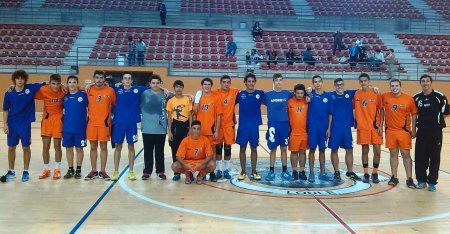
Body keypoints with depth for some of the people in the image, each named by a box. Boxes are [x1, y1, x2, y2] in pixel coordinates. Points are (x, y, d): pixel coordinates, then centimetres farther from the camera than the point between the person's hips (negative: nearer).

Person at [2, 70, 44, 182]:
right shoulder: (9, 93, -3)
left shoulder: (31, 88, -5)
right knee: (11, 147, 10)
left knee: (26, 147, 6)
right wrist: (5, 124, -3)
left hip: (25, 123, -1)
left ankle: (26, 171, 19)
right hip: (12, 124, 1)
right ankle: (11, 171, 24)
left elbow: (43, 84, 5)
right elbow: (5, 110, 4)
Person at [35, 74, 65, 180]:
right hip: (46, 119, 1)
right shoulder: (43, 90, -14)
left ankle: (57, 169, 15)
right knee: (45, 145, 5)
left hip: (58, 119, -1)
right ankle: (46, 169, 19)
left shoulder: (63, 91, -13)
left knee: (57, 145, 2)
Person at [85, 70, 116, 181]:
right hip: (91, 123, 2)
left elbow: (114, 103, 6)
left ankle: (102, 171, 14)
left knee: (103, 147, 5)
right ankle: (94, 171, 18)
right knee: (93, 147, 9)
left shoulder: (110, 90, -2)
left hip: (104, 123, -1)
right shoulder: (89, 90, 2)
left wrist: (110, 116, 2)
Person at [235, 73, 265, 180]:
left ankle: (254, 171, 19)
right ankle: (243, 171, 18)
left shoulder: (260, 93, 0)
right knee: (242, 148, 6)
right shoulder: (240, 94, 0)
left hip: (254, 126, 0)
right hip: (243, 126, 0)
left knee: (254, 148, 9)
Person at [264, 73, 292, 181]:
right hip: (272, 124, -1)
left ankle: (284, 171, 16)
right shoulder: (268, 94, 1)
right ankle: (271, 171, 11)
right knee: (273, 148, 3)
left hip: (284, 124, 1)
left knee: (284, 148, 7)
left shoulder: (287, 93, 4)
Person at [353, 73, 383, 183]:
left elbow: (381, 110, 2)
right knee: (365, 150, 5)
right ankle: (366, 174, 16)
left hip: (375, 126, 0)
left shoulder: (376, 93, 0)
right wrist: (354, 122, 0)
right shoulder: (356, 94, 1)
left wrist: (380, 125, -4)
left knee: (377, 150, -1)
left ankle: (375, 173, 14)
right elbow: (352, 108, 8)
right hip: (362, 126, 0)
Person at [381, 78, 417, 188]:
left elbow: (414, 114, 1)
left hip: (404, 131, -2)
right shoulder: (385, 97, -2)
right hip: (390, 130, 2)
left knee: (406, 154, 3)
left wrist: (413, 130, -1)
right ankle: (394, 177, 18)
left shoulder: (409, 99, -6)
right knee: (393, 154, 9)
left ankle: (409, 179, 10)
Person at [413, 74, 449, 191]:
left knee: (434, 156, 3)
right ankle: (421, 180, 17)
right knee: (420, 156, 5)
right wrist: (422, 120, 7)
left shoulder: (439, 96, -8)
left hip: (435, 131, -3)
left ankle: (432, 181, 12)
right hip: (421, 131, 3)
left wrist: (436, 120, 4)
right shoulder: (416, 97, 3)